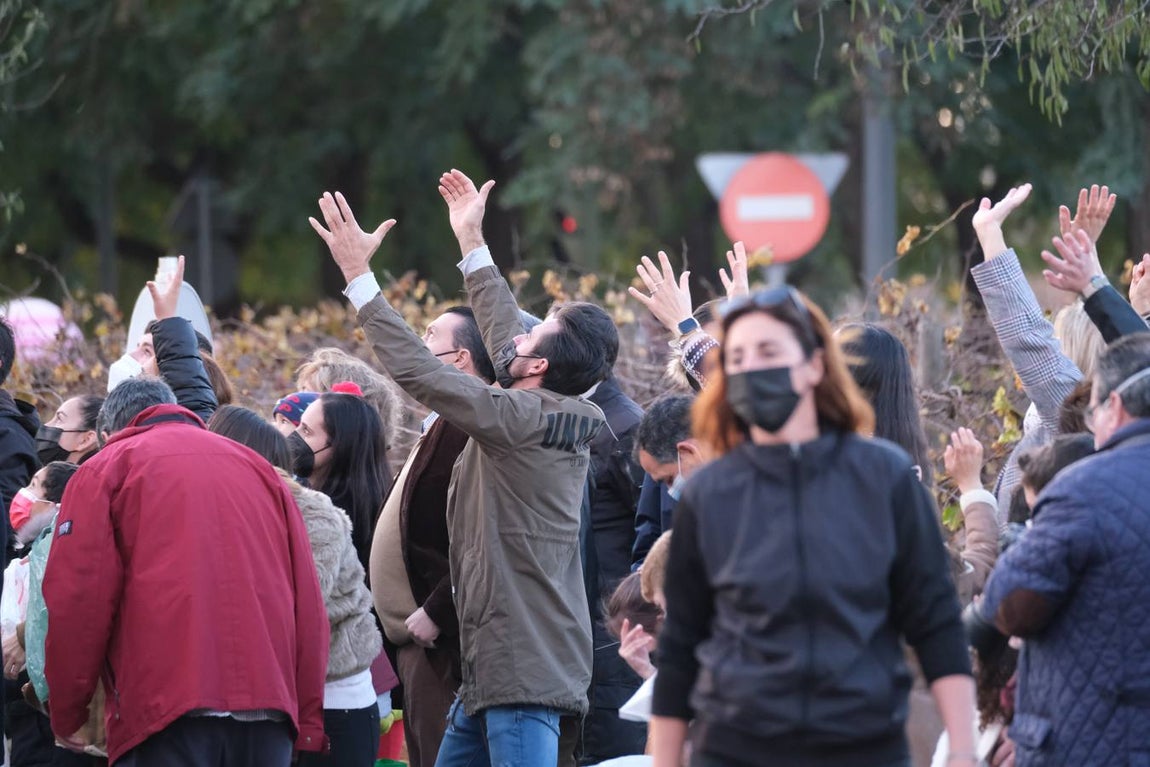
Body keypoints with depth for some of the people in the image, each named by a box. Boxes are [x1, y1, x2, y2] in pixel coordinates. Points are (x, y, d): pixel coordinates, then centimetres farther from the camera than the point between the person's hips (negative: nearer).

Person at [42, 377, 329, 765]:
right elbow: (308, 601, 14)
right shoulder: (257, 467, 22)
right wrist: (307, 718, 14)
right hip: (268, 703, 4)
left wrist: (67, 712, 9)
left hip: (162, 703, -4)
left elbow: (78, 601, -1)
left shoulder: (107, 468, 10)